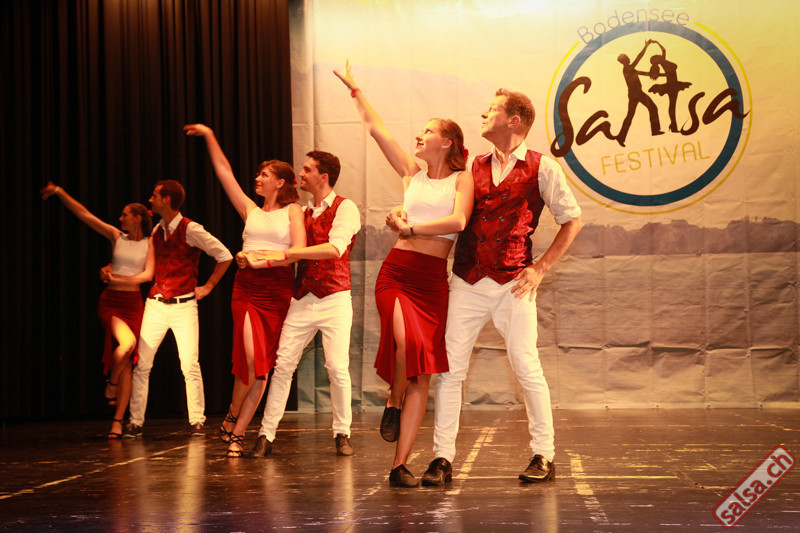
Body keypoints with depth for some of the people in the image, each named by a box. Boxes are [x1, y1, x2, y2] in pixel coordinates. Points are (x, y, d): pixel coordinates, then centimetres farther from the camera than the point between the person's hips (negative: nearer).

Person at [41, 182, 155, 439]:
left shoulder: (149, 243, 4)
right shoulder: (116, 236, 7)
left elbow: (148, 275, -6)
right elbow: (84, 214, 6)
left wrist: (120, 279, -12)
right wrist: (59, 192, 5)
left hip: (133, 304, 1)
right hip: (110, 302, -1)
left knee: (126, 364, -1)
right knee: (127, 342, -29)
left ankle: (117, 421, 2)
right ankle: (111, 383, 0)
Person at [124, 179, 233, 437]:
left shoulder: (190, 229, -10)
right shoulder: (157, 230, 9)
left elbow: (224, 256, -8)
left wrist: (208, 286, -4)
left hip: (183, 307, -5)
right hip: (155, 305, 5)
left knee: (190, 365, -8)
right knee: (141, 363, -1)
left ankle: (197, 421, 3)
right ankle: (135, 421, 5)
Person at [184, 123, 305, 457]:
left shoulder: (292, 211, 8)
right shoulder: (251, 210, 16)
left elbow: (299, 249, -4)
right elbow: (225, 173, 17)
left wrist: (266, 256, -14)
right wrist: (209, 137, 17)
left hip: (278, 288, -1)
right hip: (247, 286, 1)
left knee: (262, 364, -1)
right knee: (251, 357, -16)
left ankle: (236, 432, 6)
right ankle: (232, 416, 7)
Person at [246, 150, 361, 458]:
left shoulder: (345, 208, -3)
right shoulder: (302, 213, 17)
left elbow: (335, 248, -18)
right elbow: (294, 254, 14)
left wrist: (285, 253, -20)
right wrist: (260, 259, -5)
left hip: (334, 299, -5)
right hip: (302, 300, 5)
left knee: (337, 368, -8)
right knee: (282, 366, -1)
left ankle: (342, 434, 7)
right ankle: (266, 435, 1)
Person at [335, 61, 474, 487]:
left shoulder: (462, 178, 5)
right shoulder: (412, 173, 15)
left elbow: (458, 221, -13)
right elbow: (375, 128, 20)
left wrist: (411, 228, -7)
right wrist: (354, 90, 26)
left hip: (433, 280, -1)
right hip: (396, 272, 1)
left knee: (422, 373, -3)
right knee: (407, 342, -28)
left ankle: (400, 465, 0)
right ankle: (393, 404, 3)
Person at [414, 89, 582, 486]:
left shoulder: (542, 168, 2)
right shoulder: (473, 167, 13)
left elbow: (572, 220, 5)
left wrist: (540, 268, -1)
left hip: (512, 283, -4)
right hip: (466, 282, 4)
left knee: (526, 368, -2)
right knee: (449, 368, -2)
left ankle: (544, 455, 12)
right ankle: (443, 458, 2)